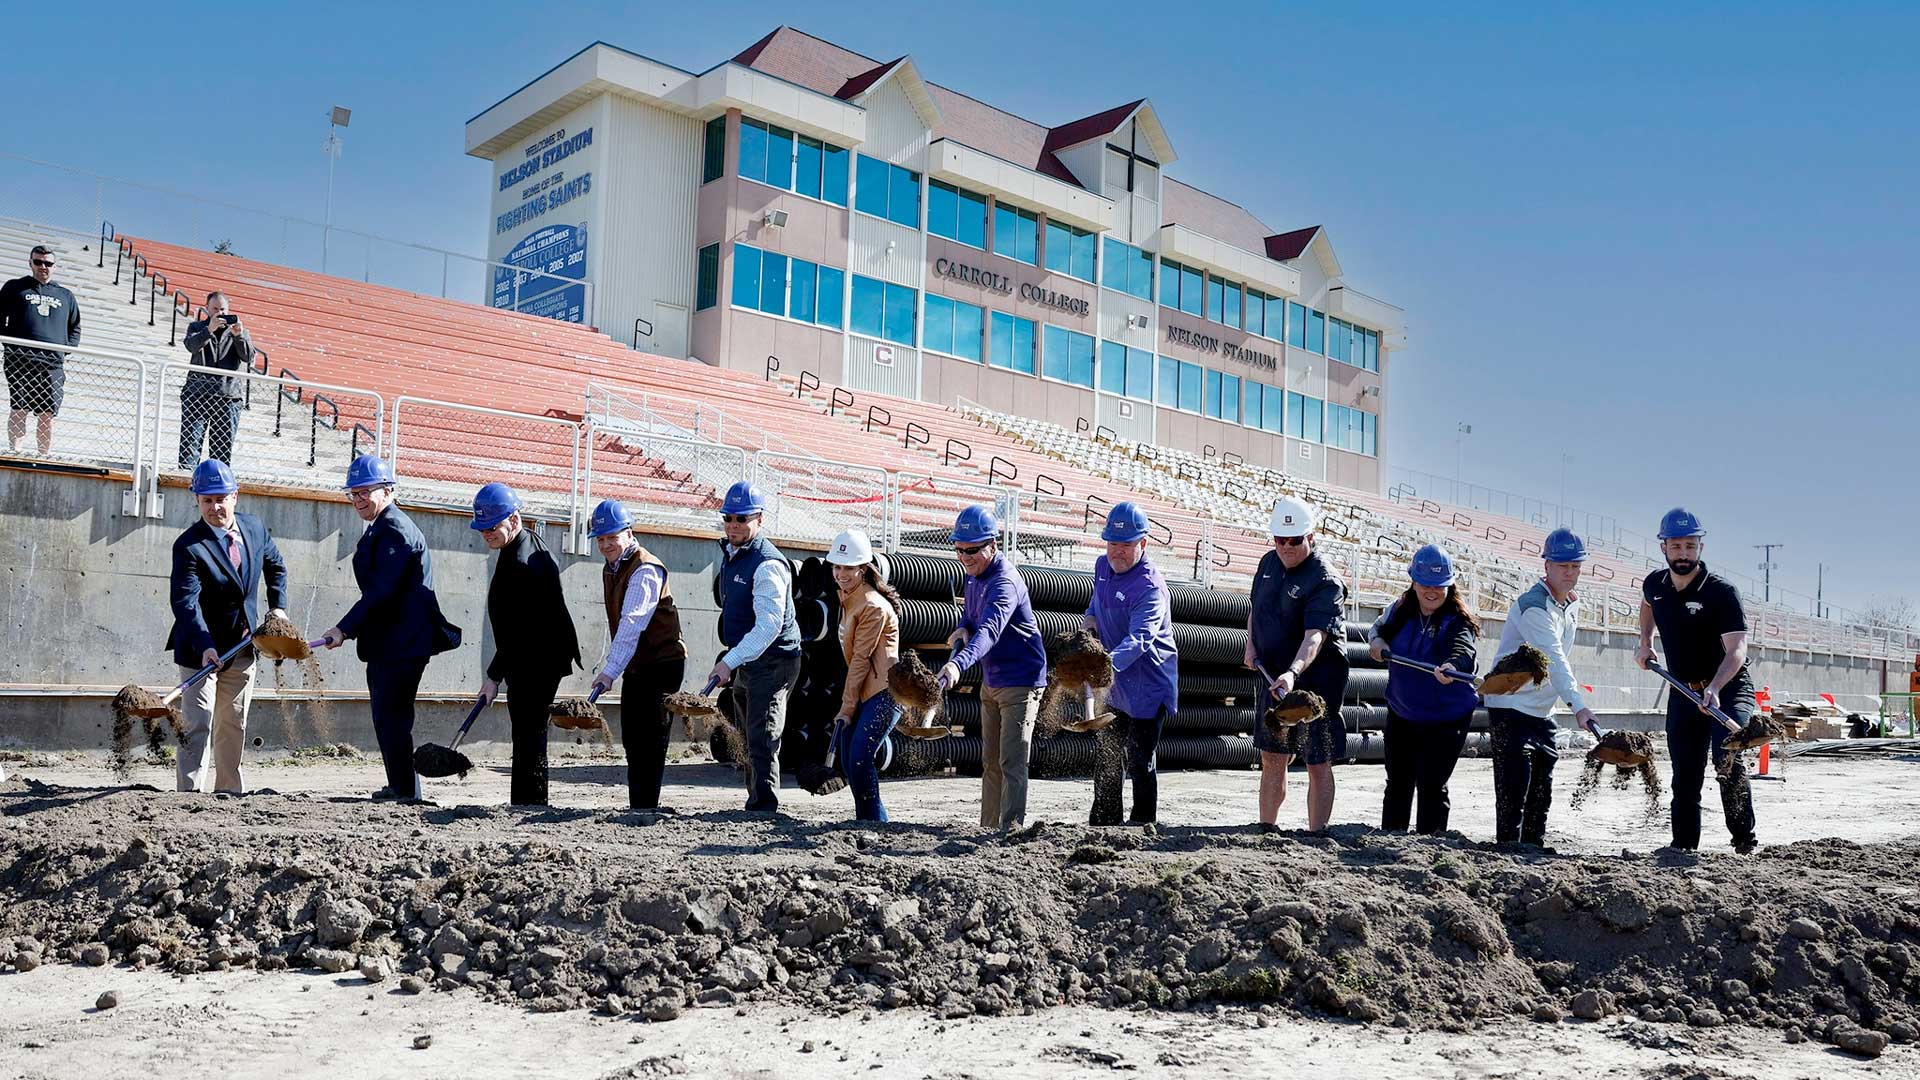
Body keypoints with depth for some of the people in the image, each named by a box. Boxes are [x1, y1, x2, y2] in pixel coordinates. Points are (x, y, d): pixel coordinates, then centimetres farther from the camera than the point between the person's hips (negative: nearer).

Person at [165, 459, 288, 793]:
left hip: (242, 647, 6)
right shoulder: (189, 546, -19)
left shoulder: (254, 528, 0)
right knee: (198, 725, -10)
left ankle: (229, 790, 27)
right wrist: (205, 646, -40)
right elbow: (185, 602, -28)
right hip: (200, 649, -6)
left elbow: (275, 565, 19)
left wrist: (278, 606, 9)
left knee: (233, 725, 15)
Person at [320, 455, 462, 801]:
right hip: (385, 642, 11)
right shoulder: (378, 529, 18)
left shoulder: (395, 529, -15)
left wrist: (344, 629, -23)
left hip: (403, 643, -11)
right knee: (386, 717, 15)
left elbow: (381, 590, -22)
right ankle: (399, 786, 24)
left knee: (392, 718, -8)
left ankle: (406, 791, -1)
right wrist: (350, 629, 18)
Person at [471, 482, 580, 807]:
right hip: (543, 662, 11)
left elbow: (518, 631, -23)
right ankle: (530, 804, 22)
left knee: (528, 736, -8)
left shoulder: (521, 563, -22)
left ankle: (527, 803, -4)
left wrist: (494, 676, -18)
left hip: (534, 667, -11)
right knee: (530, 735, 15)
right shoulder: (531, 544, 11)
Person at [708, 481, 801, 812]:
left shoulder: (768, 564, -21)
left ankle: (763, 807, -14)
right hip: (746, 660, 10)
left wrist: (729, 661, -34)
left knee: (761, 739, -15)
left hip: (772, 661, -10)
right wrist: (731, 662, 22)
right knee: (750, 739, 18)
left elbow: (769, 626, -29)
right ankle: (756, 803, 29)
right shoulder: (729, 552, 10)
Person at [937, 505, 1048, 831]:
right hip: (991, 682, 9)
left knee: (1012, 763, -12)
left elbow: (989, 630, -41)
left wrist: (958, 664, -57)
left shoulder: (1005, 583, -25)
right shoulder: (975, 575, 4)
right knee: (990, 762, 14)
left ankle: (1010, 829, -12)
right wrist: (963, 629, -6)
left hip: (1020, 682, -9)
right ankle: (988, 828, 22)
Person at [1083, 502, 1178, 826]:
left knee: (1140, 761, -2)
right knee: (1106, 756, 17)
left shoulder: (1149, 586, -25)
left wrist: (1109, 664, -55)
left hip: (1147, 687, -8)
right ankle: (1102, 823, 30)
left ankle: (1142, 823, 11)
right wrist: (1090, 617, 2)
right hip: (1115, 686, 8)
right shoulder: (1103, 566, 1)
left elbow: (1139, 638, -38)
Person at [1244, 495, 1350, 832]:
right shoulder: (1269, 563, 5)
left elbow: (1315, 636, -31)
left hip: (1316, 681, -7)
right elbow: (1256, 608, 21)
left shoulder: (1324, 583, -18)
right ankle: (1266, 830, 26)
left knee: (1318, 764, -1)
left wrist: (1293, 673, -46)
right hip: (1273, 678, 7)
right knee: (1272, 759, 15)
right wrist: (1251, 644, 4)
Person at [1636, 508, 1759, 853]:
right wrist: (1645, 642, 14)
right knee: (1684, 777, 9)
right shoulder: (1655, 584, 0)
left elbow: (1737, 649, -26)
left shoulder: (1721, 591, -18)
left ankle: (1745, 841, -17)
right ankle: (1683, 846, 18)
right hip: (1683, 692, 5)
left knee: (1727, 759, -26)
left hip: (1729, 689, -5)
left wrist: (1714, 689, -41)